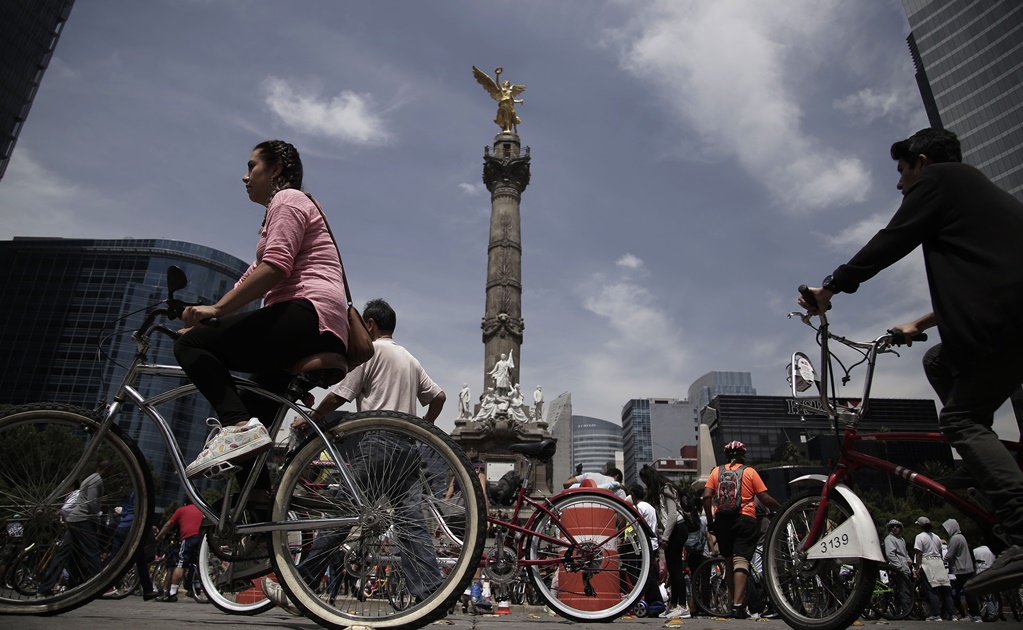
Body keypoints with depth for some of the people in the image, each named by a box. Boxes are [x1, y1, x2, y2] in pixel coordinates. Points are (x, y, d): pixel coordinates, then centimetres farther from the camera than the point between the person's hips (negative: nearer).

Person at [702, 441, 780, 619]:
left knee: (729, 562, 16)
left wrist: (710, 521, 9)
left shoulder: (716, 471, 10)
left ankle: (736, 602, 21)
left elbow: (707, 497, 1)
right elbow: (765, 499, 0)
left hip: (722, 521, 3)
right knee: (741, 561, -8)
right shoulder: (749, 472, 4)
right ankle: (738, 605, -18)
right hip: (745, 520, -3)